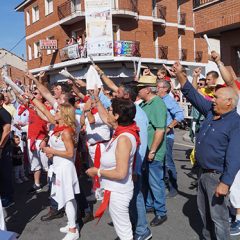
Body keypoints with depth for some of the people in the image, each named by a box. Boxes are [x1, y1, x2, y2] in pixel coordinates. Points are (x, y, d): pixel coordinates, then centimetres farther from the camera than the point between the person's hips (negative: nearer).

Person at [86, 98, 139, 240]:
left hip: (118, 192, -9)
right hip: (117, 190, 9)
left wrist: (97, 172, -17)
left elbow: (120, 173, -29)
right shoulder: (122, 132, -2)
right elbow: (105, 118, 19)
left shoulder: (124, 139, -29)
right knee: (124, 228, 25)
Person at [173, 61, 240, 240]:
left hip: (218, 176, -9)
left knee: (218, 216, 5)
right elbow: (192, 94, 8)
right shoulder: (211, 112, 3)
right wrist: (180, 74, -1)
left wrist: (225, 183, -30)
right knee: (204, 210, 23)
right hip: (204, 173, 9)